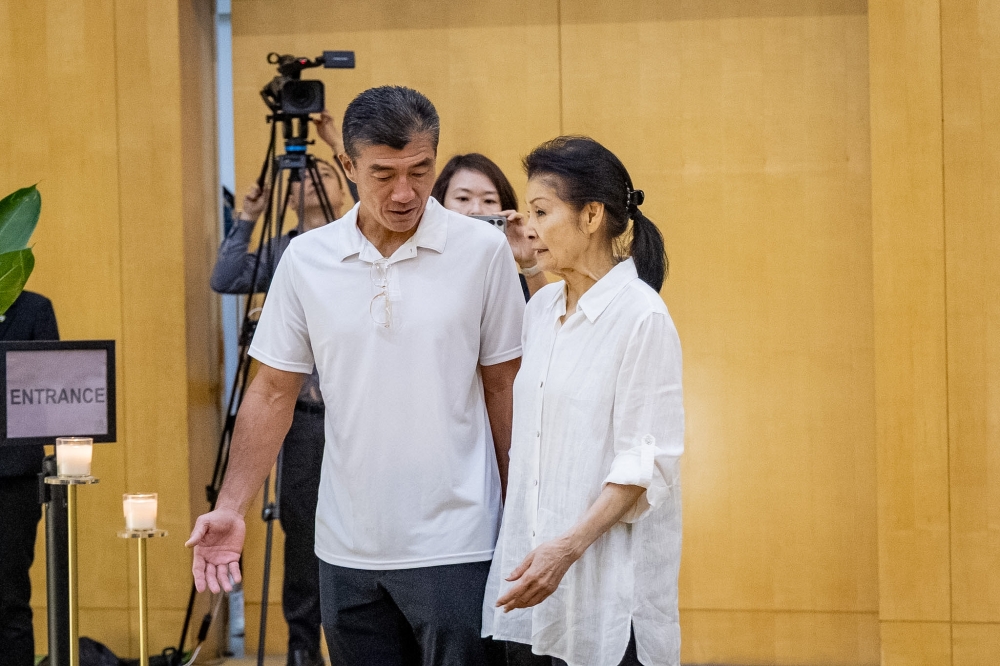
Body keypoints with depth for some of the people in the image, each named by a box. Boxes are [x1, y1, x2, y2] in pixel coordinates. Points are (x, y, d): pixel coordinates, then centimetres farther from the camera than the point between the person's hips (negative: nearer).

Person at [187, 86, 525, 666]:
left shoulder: (483, 250, -4)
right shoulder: (306, 260, 2)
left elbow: (504, 387, 2)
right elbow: (273, 394, 6)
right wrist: (231, 508, -3)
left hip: (455, 546, -3)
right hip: (348, 549, 3)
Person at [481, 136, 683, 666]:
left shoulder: (641, 315, -11)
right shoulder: (541, 309, 10)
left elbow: (647, 462, -15)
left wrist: (569, 547, -23)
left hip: (608, 583, -6)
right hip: (531, 564, 7)